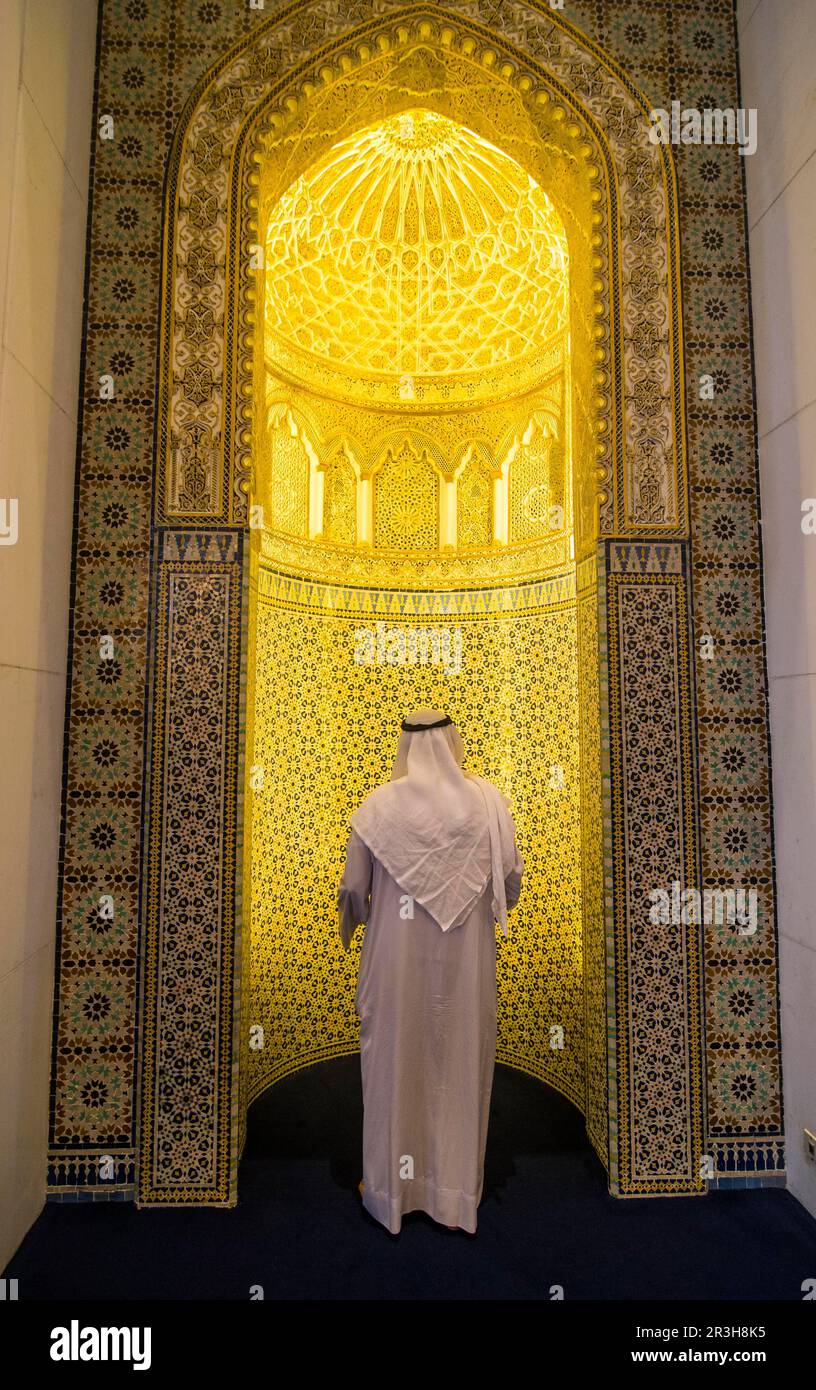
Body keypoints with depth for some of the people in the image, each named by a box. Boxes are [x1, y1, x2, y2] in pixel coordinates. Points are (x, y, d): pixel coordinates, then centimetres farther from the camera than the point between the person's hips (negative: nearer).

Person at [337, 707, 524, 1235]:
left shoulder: (380, 804, -11)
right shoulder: (486, 799, -8)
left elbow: (353, 886, -7)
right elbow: (512, 876, -4)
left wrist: (359, 915, 15)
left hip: (396, 959, -1)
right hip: (466, 960, 1)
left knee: (395, 1061, 15)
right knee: (460, 1064, 16)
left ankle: (391, 1187, 32)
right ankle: (457, 1190, 33)